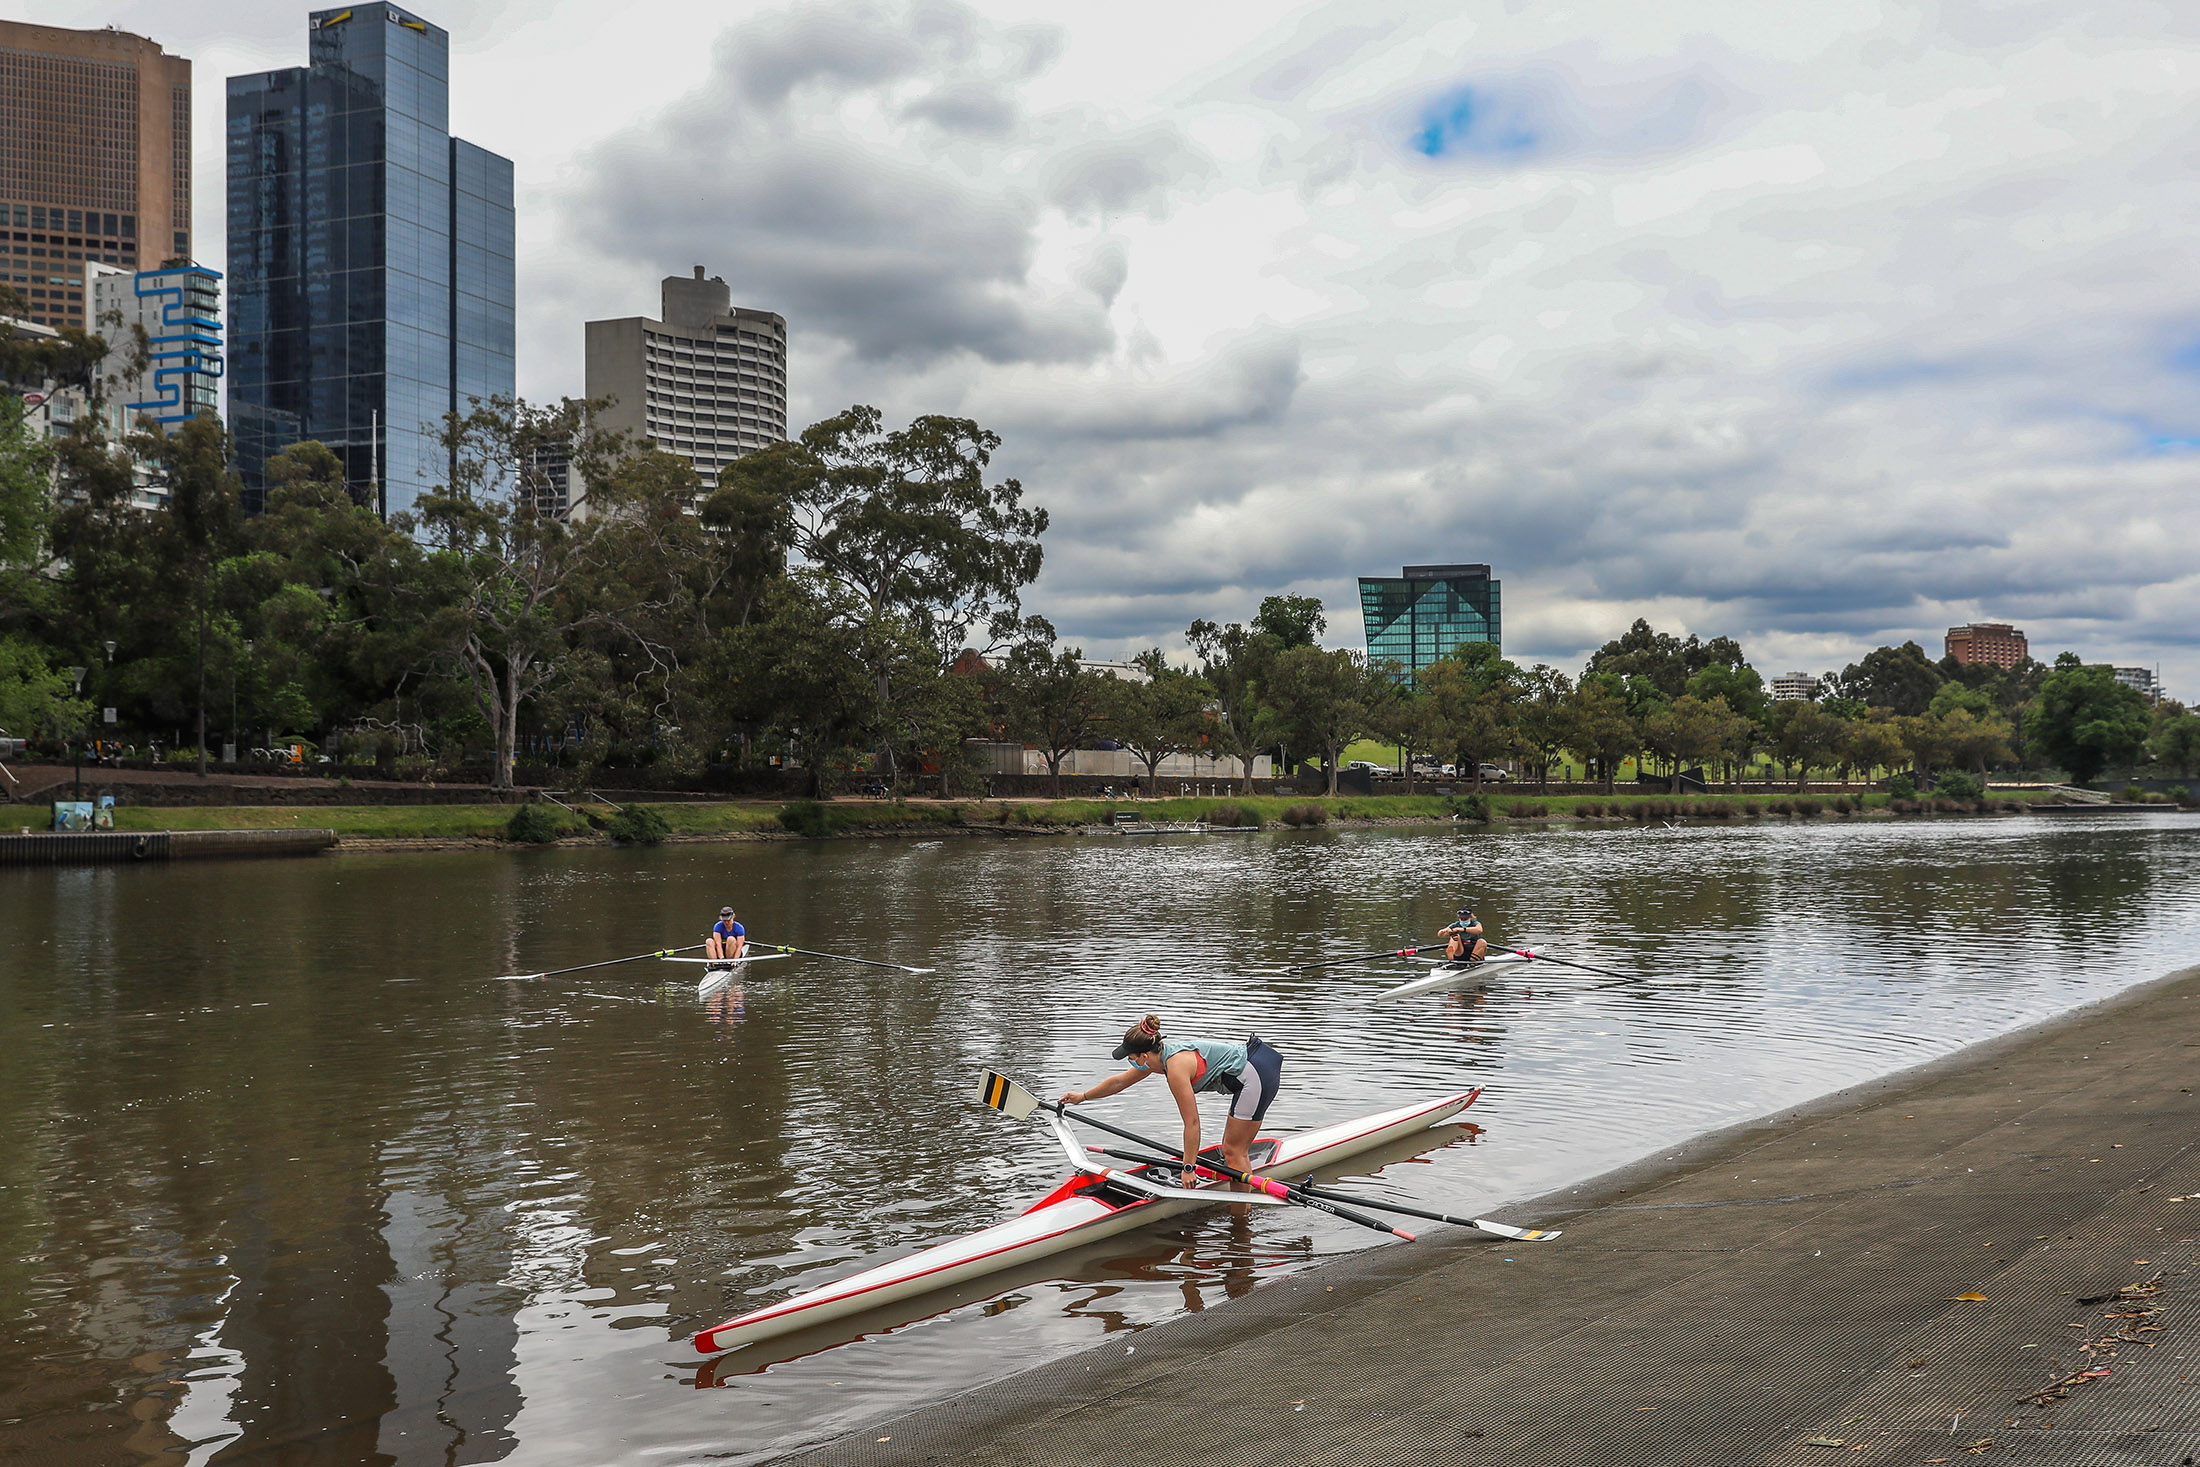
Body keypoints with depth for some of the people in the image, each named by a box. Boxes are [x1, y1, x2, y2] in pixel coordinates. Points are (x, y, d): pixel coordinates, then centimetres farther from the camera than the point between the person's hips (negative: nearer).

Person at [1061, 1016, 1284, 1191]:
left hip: (1254, 1077, -10)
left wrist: (1189, 1167, -11)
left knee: (1233, 1151, -5)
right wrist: (1083, 1096, 32)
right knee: (1232, 1149, 16)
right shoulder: (1159, 1053, 6)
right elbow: (1119, 1081, 22)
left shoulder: (1176, 1067, -21)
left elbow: (1192, 1123, -18)